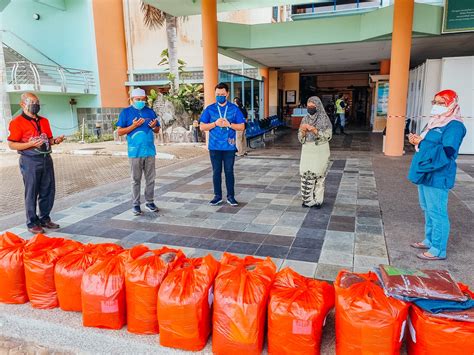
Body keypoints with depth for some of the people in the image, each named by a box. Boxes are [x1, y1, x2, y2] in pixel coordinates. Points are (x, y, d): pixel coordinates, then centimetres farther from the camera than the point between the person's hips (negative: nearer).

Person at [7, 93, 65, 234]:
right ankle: (32, 223, 12)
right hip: (30, 161, -6)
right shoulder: (17, 122, -6)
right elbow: (12, 145, -9)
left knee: (48, 191, 10)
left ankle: (44, 219, 25)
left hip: (46, 159, 6)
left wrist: (55, 140, -1)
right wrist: (31, 144, -21)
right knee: (31, 193, 1)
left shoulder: (44, 121, 14)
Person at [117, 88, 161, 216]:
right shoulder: (126, 112, 1)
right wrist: (134, 126, -15)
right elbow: (119, 132, -2)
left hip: (150, 151, 3)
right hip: (135, 152, -3)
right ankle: (135, 204, 13)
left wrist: (154, 127, -7)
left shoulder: (150, 112, 11)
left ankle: (149, 202, 20)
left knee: (150, 179, 9)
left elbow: (157, 130, 16)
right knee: (136, 180, 4)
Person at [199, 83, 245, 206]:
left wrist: (229, 124, -15)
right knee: (216, 171, 8)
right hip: (214, 146, 1)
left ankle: (230, 196, 16)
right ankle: (218, 196, 19)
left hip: (229, 146, -1)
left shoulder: (234, 108, 2)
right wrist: (215, 123, -14)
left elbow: (242, 127, 1)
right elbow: (202, 127, 1)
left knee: (229, 171, 6)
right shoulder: (209, 109, 3)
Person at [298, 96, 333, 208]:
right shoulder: (305, 119, 7)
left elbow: (328, 136, -12)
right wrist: (303, 131, -15)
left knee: (318, 175, -3)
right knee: (306, 174, 0)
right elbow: (300, 138, 7)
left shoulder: (324, 119, -5)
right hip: (307, 151, 4)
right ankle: (308, 199, 13)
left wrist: (314, 130, -23)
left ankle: (317, 199, 10)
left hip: (320, 151, -4)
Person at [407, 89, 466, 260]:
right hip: (425, 173, 10)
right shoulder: (434, 122, 15)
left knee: (437, 212, -4)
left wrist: (421, 142, -23)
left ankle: (438, 250, 6)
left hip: (437, 177, -10)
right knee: (428, 210, 19)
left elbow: (446, 152, -23)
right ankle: (429, 241, 33)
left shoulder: (454, 126, -14)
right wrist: (416, 140, 3)